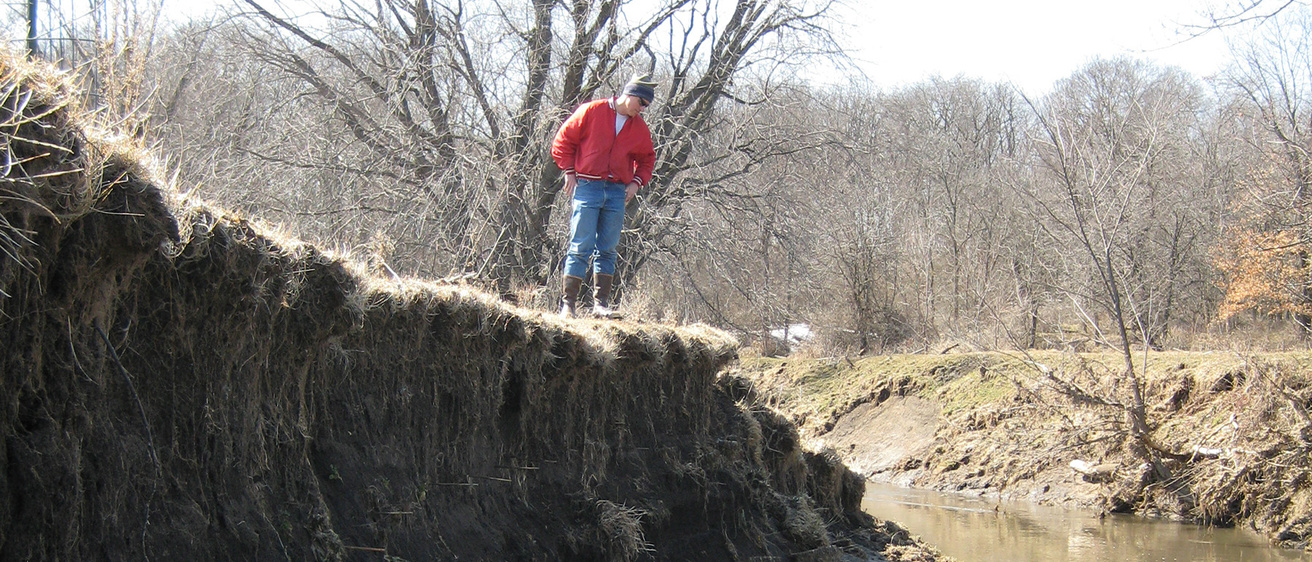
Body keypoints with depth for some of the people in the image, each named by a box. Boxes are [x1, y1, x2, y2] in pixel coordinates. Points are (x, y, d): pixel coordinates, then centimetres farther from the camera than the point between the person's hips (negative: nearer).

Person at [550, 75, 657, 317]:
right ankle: (568, 303, -4)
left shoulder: (639, 128, 11)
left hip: (617, 192, 4)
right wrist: (570, 172, -2)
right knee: (581, 247, -7)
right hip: (587, 187, -4)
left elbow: (647, 159, 24)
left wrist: (637, 181, 7)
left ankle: (600, 302, 8)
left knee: (607, 250, 4)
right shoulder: (592, 111, -2)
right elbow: (563, 140, 2)